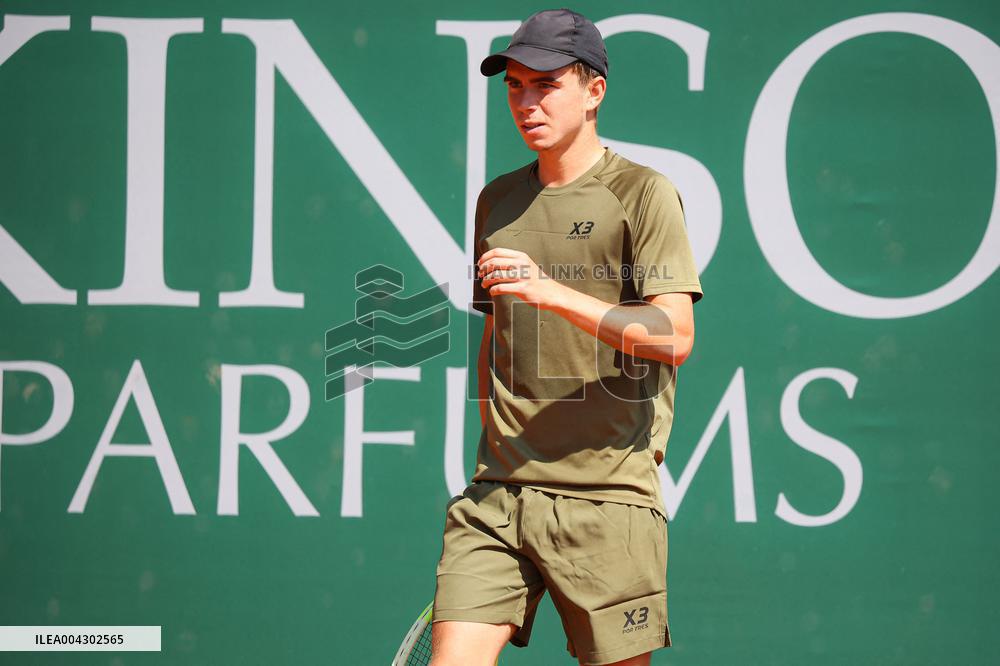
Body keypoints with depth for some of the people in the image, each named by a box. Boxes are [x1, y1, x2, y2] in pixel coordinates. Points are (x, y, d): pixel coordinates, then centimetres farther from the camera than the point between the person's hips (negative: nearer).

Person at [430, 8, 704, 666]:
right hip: (497, 494, 4)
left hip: (607, 494, -4)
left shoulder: (643, 193, -2)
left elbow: (674, 335, -12)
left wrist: (552, 292, -22)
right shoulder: (497, 200, 16)